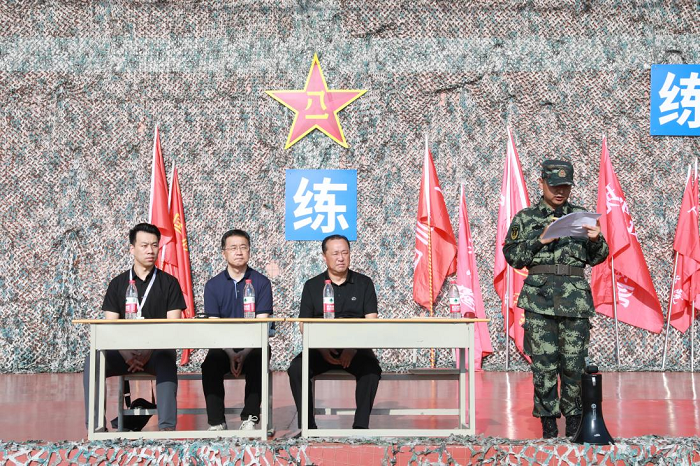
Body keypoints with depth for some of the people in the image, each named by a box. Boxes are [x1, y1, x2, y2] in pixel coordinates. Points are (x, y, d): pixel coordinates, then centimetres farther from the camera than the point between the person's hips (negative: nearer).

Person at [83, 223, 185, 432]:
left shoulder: (169, 283, 8)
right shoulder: (118, 283, 13)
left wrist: (149, 353, -16)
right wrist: (126, 355, -14)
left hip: (157, 349, -2)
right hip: (125, 350, 2)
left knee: (166, 361, -37)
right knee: (94, 360, -28)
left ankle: (166, 426, -42)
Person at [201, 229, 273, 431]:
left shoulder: (261, 282, 2)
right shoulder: (213, 285, 6)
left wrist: (245, 353, -20)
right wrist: (230, 354, -17)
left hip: (253, 346, -1)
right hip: (224, 346, 1)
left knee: (257, 363, -33)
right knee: (210, 365, -29)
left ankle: (250, 419, -25)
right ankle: (216, 422, -23)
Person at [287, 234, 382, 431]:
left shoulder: (364, 283, 10)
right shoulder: (312, 286, 11)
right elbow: (304, 325, 5)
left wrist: (354, 348, -16)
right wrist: (321, 349, -14)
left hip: (356, 348, -1)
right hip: (320, 350, 1)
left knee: (371, 368, -32)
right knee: (296, 369, -27)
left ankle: (361, 425, -23)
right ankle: (307, 425, -19)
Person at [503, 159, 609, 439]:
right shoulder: (525, 218, 10)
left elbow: (597, 258, 16)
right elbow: (513, 257, 4)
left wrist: (595, 240, -5)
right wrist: (540, 240, -8)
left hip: (576, 297, 1)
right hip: (539, 297, -1)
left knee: (574, 363, -1)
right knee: (543, 364, -2)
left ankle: (574, 421, 10)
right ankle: (548, 423, 6)